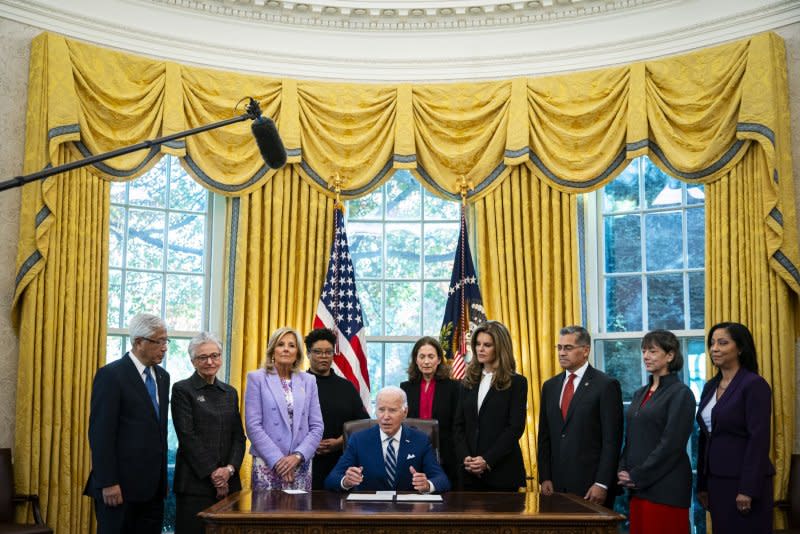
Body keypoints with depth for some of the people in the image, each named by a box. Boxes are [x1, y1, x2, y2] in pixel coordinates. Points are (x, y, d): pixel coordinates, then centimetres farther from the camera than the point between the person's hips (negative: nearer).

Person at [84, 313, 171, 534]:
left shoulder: (162, 376, 13)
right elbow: (101, 433, -14)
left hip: (153, 487, 7)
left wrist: (162, 478, 15)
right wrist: (108, 483, -17)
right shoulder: (111, 375, -9)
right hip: (120, 486, -7)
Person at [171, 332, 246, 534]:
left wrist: (230, 469, -7)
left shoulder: (230, 392, 14)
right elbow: (187, 436, -8)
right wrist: (212, 473, -12)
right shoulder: (182, 390, -1)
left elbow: (239, 436, 9)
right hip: (195, 481, -4)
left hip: (228, 481, 4)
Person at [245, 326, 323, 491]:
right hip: (267, 464, -2)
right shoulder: (257, 378, 1)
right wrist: (278, 460, -11)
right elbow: (253, 425, -5)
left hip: (301, 465, 2)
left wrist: (297, 456, -8)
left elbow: (316, 426, 6)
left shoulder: (308, 381, 9)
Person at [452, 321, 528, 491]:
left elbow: (515, 428, -9)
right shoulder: (469, 382, 12)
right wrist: (465, 457, -7)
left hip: (502, 471, -4)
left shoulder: (516, 383, -2)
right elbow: (458, 425, 9)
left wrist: (487, 460, -16)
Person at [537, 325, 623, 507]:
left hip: (591, 484, -5)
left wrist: (602, 484, -13)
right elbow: (544, 437, 12)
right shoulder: (550, 386, 12)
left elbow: (612, 440, -9)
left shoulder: (606, 385, -5)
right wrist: (545, 478, 4)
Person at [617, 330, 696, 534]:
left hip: (665, 486, -7)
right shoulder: (640, 394, 15)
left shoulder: (680, 393, -7)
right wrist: (623, 472, 0)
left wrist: (637, 476, -13)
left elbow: (672, 444, -14)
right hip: (637, 486, 7)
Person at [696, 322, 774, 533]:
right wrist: (702, 484, 12)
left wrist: (748, 489, -20)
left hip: (743, 480, -7)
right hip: (716, 479, 7)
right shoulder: (710, 386, 11)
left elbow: (759, 439, -17)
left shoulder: (754, 385, -11)